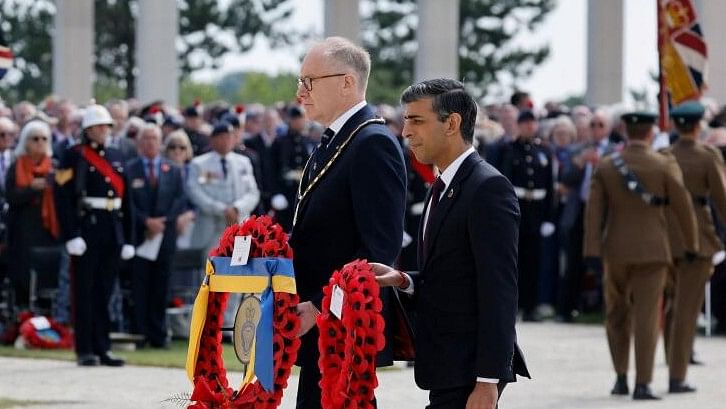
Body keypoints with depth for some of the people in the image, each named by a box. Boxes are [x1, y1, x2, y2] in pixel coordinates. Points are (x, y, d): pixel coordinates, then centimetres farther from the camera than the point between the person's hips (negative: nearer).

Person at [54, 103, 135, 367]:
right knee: (85, 292, -1)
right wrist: (72, 235, -17)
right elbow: (64, 197, -10)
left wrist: (128, 238, 11)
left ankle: (103, 348, 12)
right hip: (87, 228, -5)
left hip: (113, 231, 5)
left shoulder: (116, 157, 15)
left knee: (105, 292, 8)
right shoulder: (74, 156, -3)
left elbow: (126, 200, 16)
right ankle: (85, 350, 1)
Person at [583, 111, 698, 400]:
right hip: (651, 251, -2)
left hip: (615, 250, 2)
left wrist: (592, 251, -5)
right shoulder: (665, 166, -6)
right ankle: (642, 384, -8)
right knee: (646, 317, -3)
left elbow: (594, 210, -4)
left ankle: (621, 377, 18)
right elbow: (683, 207, -4)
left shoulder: (605, 167, 0)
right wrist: (691, 244, 9)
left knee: (617, 314, 18)